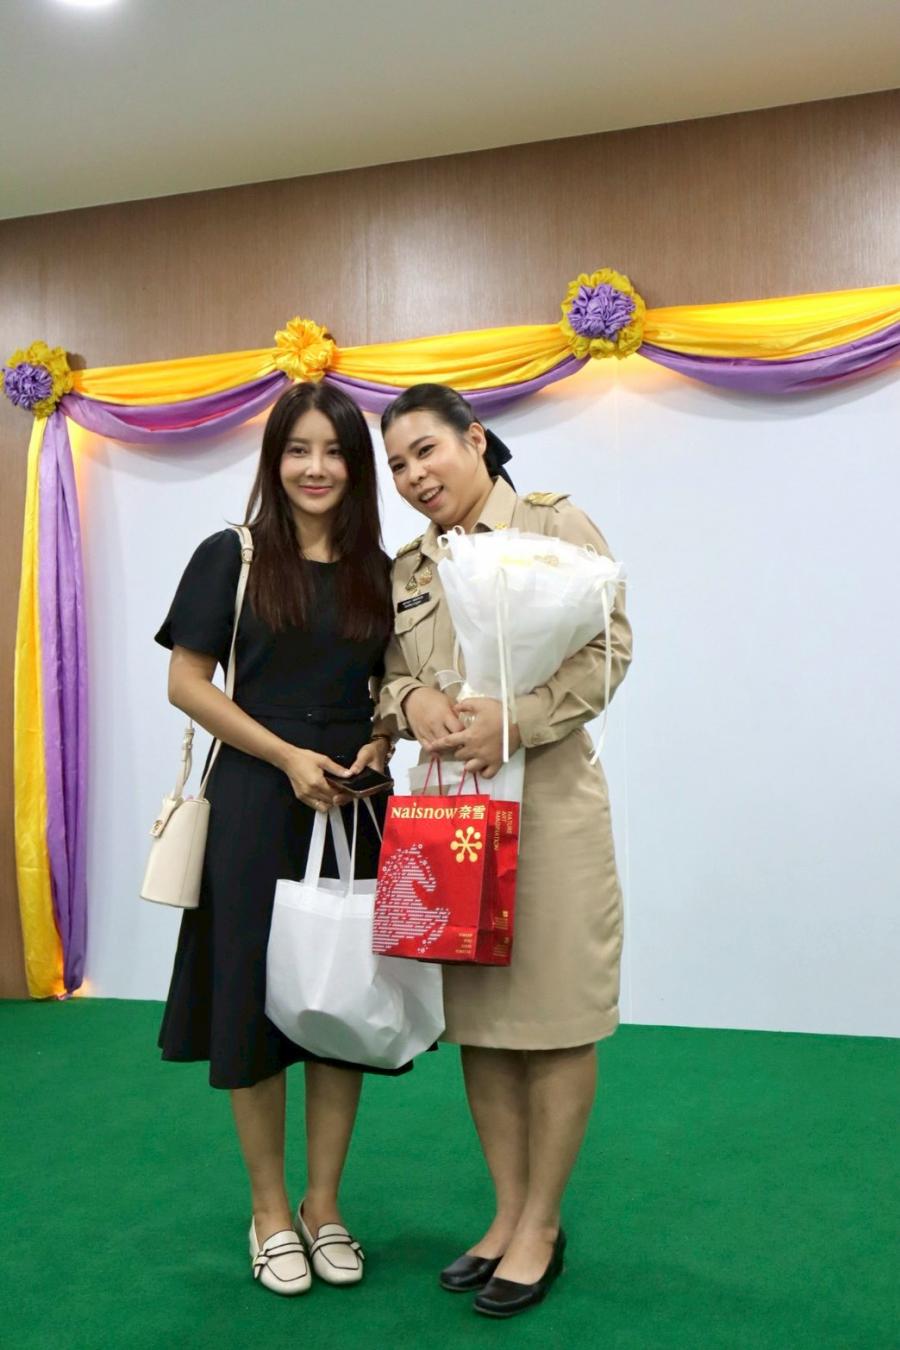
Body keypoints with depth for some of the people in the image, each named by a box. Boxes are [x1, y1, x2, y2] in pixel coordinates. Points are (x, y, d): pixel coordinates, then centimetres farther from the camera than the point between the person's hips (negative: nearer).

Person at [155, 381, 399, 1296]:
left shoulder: (378, 572, 9)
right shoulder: (231, 556, -1)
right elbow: (186, 682, -5)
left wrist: (377, 746, -6)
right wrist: (288, 756, -14)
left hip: (352, 808, 3)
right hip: (254, 806, -3)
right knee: (255, 1000, 4)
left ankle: (323, 1206, 26)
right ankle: (269, 1211, 23)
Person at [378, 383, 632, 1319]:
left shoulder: (557, 527, 0)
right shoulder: (404, 570, 15)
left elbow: (608, 647, -8)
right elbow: (386, 679, 14)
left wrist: (513, 719, -20)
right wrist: (411, 700, -10)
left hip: (548, 802, -5)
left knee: (554, 1016, 1)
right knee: (478, 1017, 10)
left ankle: (541, 1225, 16)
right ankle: (508, 1213, 25)